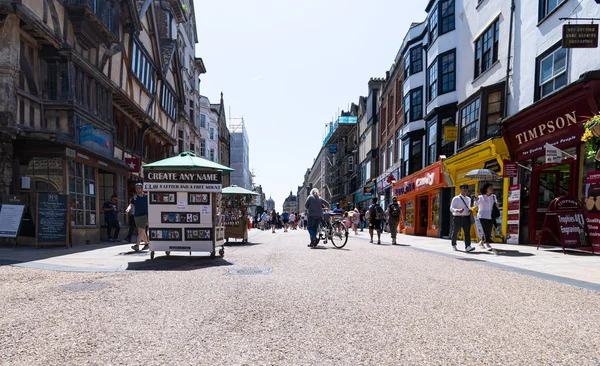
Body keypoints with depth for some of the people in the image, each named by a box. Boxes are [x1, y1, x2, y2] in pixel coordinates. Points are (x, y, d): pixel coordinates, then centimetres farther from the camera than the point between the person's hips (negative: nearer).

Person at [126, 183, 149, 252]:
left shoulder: (146, 196, -1)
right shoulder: (134, 198, 12)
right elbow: (131, 205, 3)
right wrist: (128, 209, -19)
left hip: (144, 215, -6)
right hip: (136, 216, 6)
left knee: (141, 230, -16)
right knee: (142, 231, 14)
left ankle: (137, 246, -25)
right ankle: (146, 243, 29)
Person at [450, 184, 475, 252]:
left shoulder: (468, 199, 14)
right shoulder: (456, 199, -3)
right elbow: (451, 208, -6)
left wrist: (470, 210, 5)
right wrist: (458, 210, -25)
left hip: (466, 217, 4)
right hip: (457, 218, -3)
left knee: (467, 232, -11)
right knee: (455, 232, 9)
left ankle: (467, 247, -19)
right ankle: (454, 245, 30)